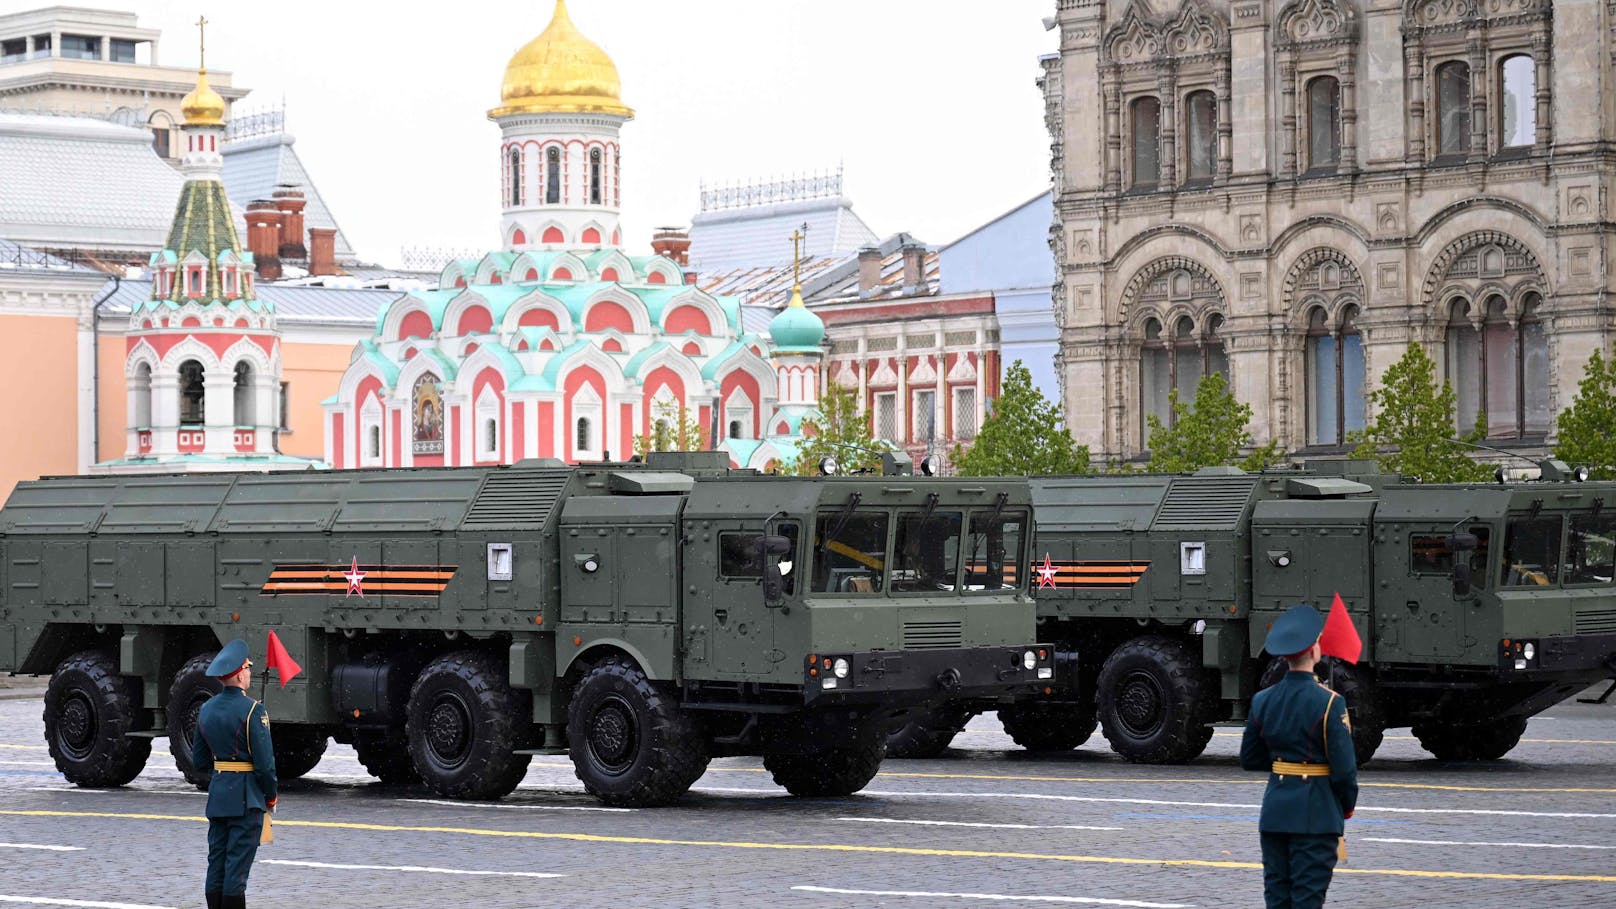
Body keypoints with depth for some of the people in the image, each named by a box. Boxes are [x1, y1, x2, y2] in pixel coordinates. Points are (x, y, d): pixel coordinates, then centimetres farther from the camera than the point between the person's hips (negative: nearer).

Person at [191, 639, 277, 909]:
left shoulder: (206, 709, 8)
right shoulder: (253, 710, -14)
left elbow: (199, 761, 14)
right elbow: (265, 761, -14)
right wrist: (271, 797, -2)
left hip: (217, 795, 7)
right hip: (246, 796, -7)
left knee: (216, 866, 9)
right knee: (237, 868, -5)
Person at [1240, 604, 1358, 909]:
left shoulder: (1262, 700, 2)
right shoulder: (1328, 703, -14)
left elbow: (1249, 760, 11)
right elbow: (1344, 767, -13)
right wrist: (1348, 805, 3)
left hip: (1275, 811, 5)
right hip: (1316, 814, -5)